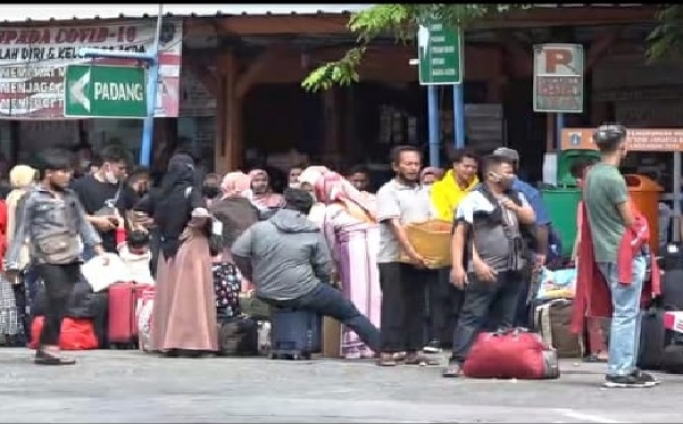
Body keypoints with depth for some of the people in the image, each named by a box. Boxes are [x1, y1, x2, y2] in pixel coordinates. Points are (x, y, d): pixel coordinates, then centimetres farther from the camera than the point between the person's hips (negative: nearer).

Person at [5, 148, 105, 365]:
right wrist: (12, 262, -3)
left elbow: (82, 223, 17)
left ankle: (47, 348, 10)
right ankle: (49, 347, -11)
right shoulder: (33, 197, -2)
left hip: (70, 257, 6)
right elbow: (21, 230, -1)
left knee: (61, 303, 3)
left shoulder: (70, 195, 13)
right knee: (58, 299, -17)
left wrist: (96, 245, 5)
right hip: (47, 258, -6)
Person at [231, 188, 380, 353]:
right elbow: (325, 269, 0)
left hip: (267, 295, 4)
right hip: (303, 295, -3)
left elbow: (237, 253, 3)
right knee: (349, 312, 10)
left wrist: (254, 278, 16)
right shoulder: (313, 233, -2)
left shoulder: (259, 228, 0)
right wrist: (317, 287, 19)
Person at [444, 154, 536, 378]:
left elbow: (531, 219, 13)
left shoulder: (516, 197, 18)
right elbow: (459, 234, -9)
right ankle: (458, 360, -9)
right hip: (484, 271, -7)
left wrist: (515, 208, -5)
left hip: (513, 270, 7)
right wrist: (457, 266, -17)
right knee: (472, 316, -8)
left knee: (505, 319, 10)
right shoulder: (475, 198, -6)